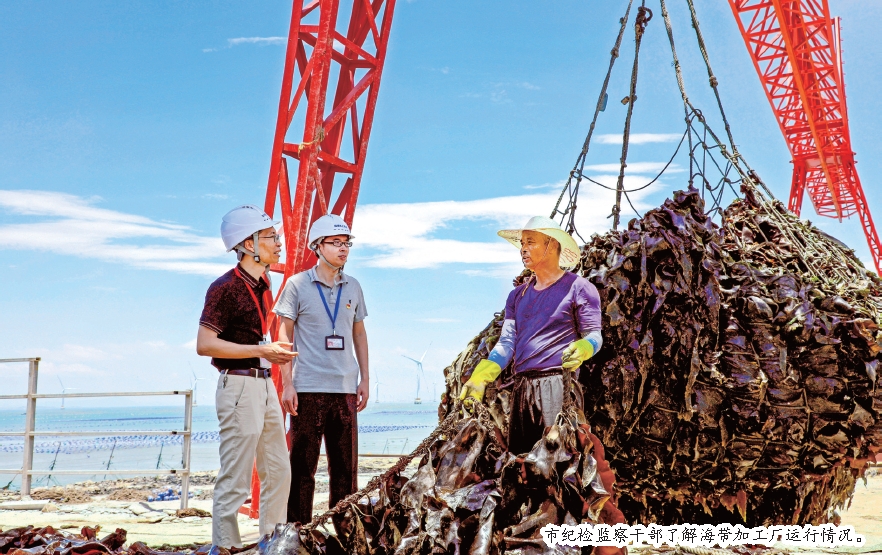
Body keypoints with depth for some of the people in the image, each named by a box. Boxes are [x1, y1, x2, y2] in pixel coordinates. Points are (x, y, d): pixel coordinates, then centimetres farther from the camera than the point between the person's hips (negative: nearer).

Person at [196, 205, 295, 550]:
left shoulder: (262, 284, 14)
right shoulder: (225, 287, -13)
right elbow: (204, 344, -19)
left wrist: (277, 351, 12)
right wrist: (261, 350, -21)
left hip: (265, 384, 9)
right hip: (239, 385, -9)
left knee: (279, 471, 15)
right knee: (235, 478, -4)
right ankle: (223, 546, 7)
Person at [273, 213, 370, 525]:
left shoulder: (353, 287, 11)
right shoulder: (297, 285, -1)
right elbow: (285, 336, -1)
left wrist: (364, 378, 10)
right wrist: (287, 384, -7)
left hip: (345, 388, 4)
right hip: (308, 388, -4)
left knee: (346, 465, 8)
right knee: (303, 465, 0)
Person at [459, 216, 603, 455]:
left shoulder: (578, 288, 1)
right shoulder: (517, 295, 19)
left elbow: (594, 335, -1)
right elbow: (507, 342, 13)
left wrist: (581, 350, -25)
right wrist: (480, 378, -1)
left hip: (558, 384, -6)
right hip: (521, 387, 6)